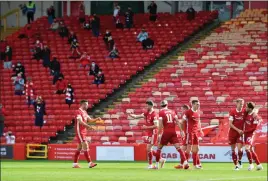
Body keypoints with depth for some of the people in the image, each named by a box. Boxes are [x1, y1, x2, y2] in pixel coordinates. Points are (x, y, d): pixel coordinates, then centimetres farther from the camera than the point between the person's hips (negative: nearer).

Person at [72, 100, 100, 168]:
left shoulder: (85, 112, 15)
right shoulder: (78, 112, -14)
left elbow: (90, 120, 16)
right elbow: (80, 122, -26)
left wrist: (96, 119, -3)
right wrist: (88, 126, -35)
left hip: (83, 132, 10)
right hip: (80, 132, -10)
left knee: (79, 147, 12)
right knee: (85, 146, -14)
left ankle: (75, 164, 16)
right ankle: (90, 163, -17)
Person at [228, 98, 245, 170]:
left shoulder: (244, 111, -2)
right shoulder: (232, 112, -8)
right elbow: (230, 124, -10)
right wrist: (238, 130, -18)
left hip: (240, 133, 1)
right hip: (232, 132, 0)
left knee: (240, 148, -15)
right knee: (233, 149, 4)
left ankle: (239, 161, 11)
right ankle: (236, 165, 14)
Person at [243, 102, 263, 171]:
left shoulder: (255, 116, -18)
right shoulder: (246, 113, 3)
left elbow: (254, 127, -18)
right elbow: (244, 121, 21)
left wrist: (245, 131, -14)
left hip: (251, 134, -8)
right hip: (245, 133, 8)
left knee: (247, 148, -21)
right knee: (251, 150, 10)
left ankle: (251, 164, -8)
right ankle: (259, 165, 18)